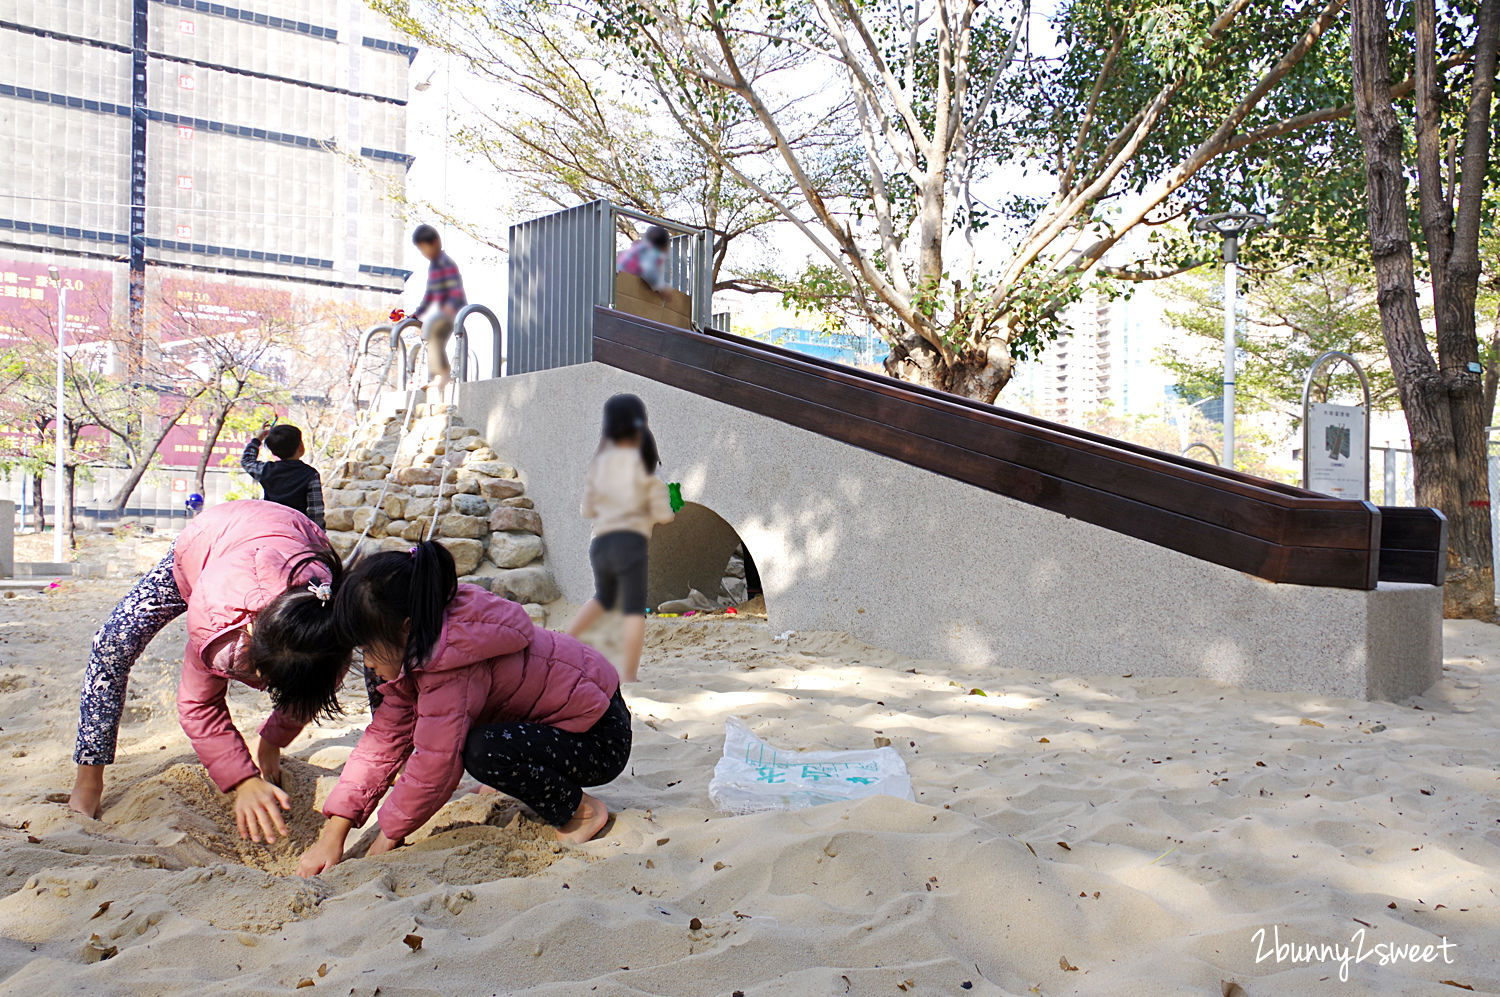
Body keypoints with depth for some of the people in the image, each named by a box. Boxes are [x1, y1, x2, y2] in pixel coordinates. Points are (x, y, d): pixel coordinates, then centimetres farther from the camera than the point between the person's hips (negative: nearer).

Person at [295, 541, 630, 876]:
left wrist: (389, 836, -9)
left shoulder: (453, 667, -31)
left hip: (602, 738, -9)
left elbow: (436, 761, -26)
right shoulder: (416, 647, -2)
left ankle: (582, 811, -6)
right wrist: (332, 836, -5)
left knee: (485, 751, -32)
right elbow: (385, 736, -1)